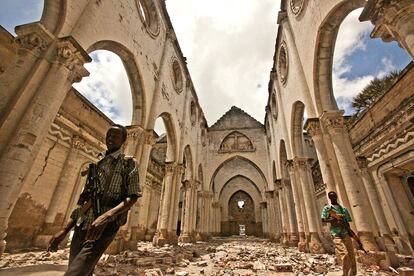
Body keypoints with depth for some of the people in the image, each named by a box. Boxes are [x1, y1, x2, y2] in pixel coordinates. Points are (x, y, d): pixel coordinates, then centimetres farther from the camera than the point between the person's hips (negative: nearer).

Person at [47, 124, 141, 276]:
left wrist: (106, 215, -26)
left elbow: (133, 196, -12)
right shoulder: (97, 164, 17)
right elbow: (83, 201, 19)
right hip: (81, 227, 7)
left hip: (104, 227, -6)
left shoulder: (128, 162, -2)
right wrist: (65, 230, 14)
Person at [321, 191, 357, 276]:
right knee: (344, 253, -17)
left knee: (351, 254, 5)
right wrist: (333, 219, -17)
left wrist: (349, 231, -1)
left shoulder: (343, 208, 15)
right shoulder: (327, 208, 3)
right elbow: (323, 220, -4)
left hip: (346, 233, 5)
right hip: (336, 234, -4)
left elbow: (347, 222, 16)